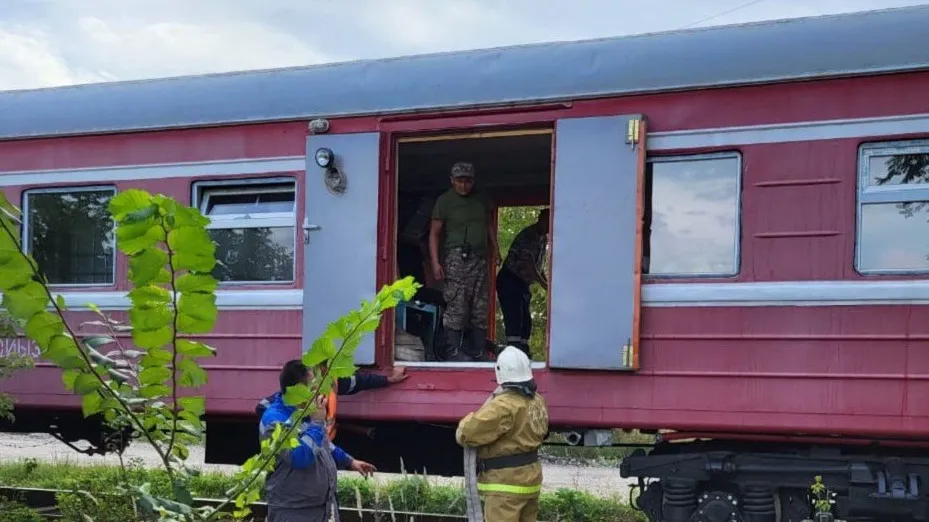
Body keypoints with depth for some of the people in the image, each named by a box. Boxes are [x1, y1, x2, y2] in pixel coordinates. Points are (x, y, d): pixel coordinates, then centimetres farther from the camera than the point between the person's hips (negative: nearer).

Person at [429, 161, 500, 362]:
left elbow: (489, 225, 24)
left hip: (480, 259, 5)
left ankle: (477, 352, 7)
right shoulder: (444, 201, 1)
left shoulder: (481, 199, 14)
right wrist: (435, 263, -10)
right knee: (456, 307, -12)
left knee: (480, 309, 3)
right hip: (457, 257, -5)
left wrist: (495, 251, 14)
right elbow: (434, 233, -1)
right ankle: (454, 352, -9)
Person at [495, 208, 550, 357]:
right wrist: (544, 284, -25)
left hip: (523, 283, 10)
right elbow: (528, 263, -27)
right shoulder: (528, 235, -20)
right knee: (514, 317, -19)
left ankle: (523, 352, 7)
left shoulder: (543, 239, 10)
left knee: (526, 320, 5)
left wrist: (546, 282, 6)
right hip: (509, 280, -10)